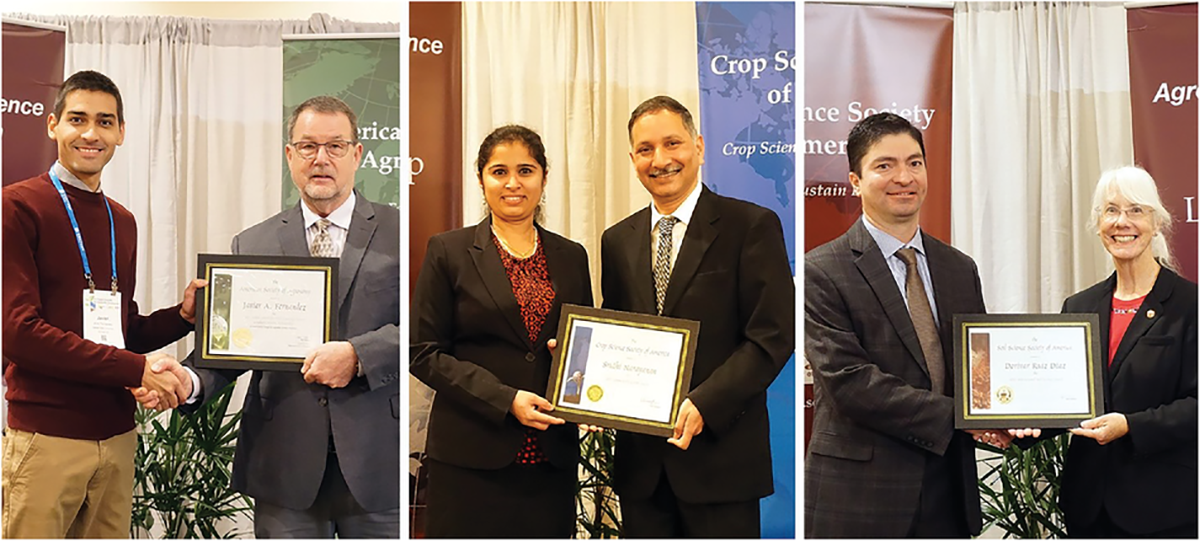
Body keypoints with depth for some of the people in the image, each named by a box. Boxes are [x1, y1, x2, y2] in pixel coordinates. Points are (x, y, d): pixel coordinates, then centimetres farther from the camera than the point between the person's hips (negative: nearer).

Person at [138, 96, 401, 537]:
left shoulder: (397, 233, 3)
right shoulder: (253, 244, 11)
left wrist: (357, 355, -19)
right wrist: (190, 381, -15)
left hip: (376, 461, -1)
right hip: (285, 468, 2)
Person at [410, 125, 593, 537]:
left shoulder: (571, 257, 11)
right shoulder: (449, 252, 1)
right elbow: (423, 353, -4)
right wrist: (505, 400, -13)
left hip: (551, 457, 3)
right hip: (471, 456, -3)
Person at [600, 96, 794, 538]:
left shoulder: (751, 226, -4)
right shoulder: (617, 241, 12)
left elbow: (773, 335, -10)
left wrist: (703, 404, -19)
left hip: (720, 455, -4)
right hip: (641, 459, 5)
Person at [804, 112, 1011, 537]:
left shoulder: (960, 269, 11)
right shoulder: (822, 272, -8)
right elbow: (849, 381, -16)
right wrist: (956, 416, -18)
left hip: (949, 489, 5)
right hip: (859, 497, -5)